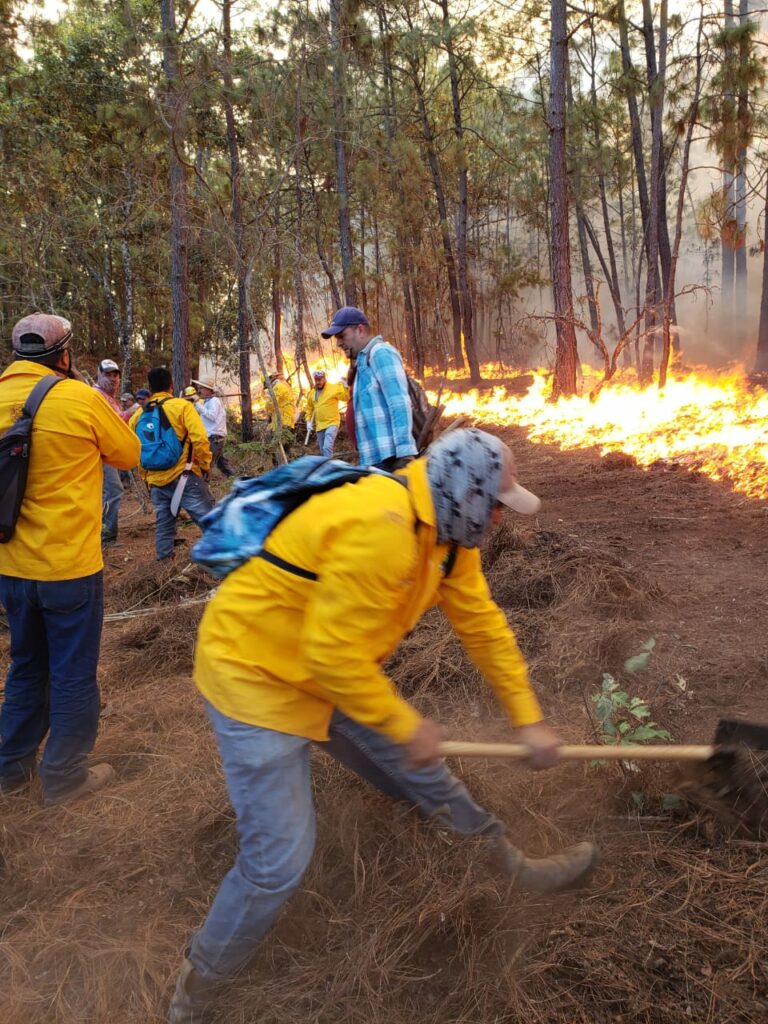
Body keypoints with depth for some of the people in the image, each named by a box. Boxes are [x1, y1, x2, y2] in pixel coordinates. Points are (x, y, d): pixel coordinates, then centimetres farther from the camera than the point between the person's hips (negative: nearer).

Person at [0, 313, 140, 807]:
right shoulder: (80, 398, -13)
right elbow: (130, 454, -1)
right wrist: (103, 411, 12)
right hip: (71, 564, -6)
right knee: (73, 673, 9)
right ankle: (65, 775, 20)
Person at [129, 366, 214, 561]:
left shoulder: (138, 415, 8)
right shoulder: (182, 406, -6)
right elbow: (200, 439, -14)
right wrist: (205, 465, -1)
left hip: (155, 481, 5)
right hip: (184, 477, -5)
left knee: (163, 523, 15)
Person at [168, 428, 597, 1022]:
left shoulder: (448, 534, -1)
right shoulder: (381, 528, -32)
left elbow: (484, 626, 6)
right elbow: (332, 653, -30)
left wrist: (529, 720, 8)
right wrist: (406, 727, -16)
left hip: (335, 675, 9)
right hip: (255, 675, -9)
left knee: (422, 776, 16)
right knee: (279, 861, -8)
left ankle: (516, 868, 38)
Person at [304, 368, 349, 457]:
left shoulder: (334, 388, -5)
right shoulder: (312, 393, 10)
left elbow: (346, 397, -13)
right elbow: (309, 408, 21)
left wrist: (345, 386, -28)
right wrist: (308, 421, 11)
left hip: (332, 423, -6)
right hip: (319, 426, 6)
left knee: (327, 447, -23)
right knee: (323, 450, 14)